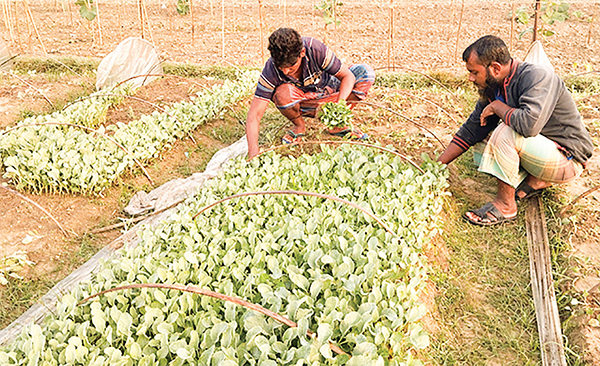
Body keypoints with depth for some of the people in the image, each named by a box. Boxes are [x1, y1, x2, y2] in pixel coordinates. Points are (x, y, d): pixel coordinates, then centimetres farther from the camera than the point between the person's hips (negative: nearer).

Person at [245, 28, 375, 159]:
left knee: (366, 72, -22)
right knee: (283, 93, -37)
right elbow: (253, 116, -30)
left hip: (328, 92, 2)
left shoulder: (316, 49, -31)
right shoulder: (271, 70, -30)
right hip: (301, 102, -1)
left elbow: (348, 76, -22)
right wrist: (253, 154, -42)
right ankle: (299, 125, -2)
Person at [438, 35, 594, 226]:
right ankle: (534, 180, 1)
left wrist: (497, 106, -22)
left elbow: (529, 123, -41)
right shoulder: (493, 89, 0)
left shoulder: (537, 76, -24)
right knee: (481, 146, 6)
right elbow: (470, 131, 5)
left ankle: (506, 204, -15)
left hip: (567, 159, -9)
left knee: (505, 133, -30)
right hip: (539, 149, 9)